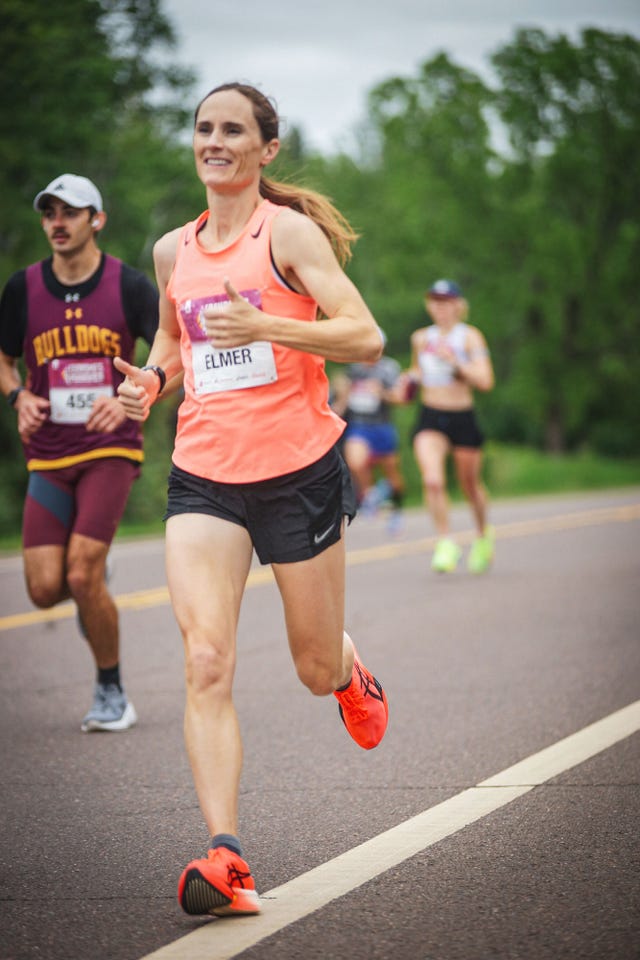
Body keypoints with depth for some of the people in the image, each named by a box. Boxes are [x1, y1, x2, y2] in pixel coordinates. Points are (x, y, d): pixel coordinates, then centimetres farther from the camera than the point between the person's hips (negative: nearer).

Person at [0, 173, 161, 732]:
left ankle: (112, 693, 5)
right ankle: (94, 586, 31)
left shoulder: (129, 286, -4)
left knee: (83, 576, -16)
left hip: (110, 449, -3)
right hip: (47, 456, 3)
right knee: (45, 590, -7)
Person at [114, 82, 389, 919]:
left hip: (300, 471, -3)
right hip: (203, 477, 3)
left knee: (317, 669, 10)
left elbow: (364, 338, -13)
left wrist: (264, 327, -25)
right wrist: (153, 378, 7)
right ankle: (225, 857, -21)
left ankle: (353, 676, 49)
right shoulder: (173, 250, 10)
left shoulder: (289, 232, -6)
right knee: (206, 663, -16)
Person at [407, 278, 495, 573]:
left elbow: (485, 380, -16)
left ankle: (483, 536, 39)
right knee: (432, 480, -21)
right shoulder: (421, 338, 7)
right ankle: (446, 543, -13)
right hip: (430, 418, 2)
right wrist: (412, 378, 5)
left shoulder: (470, 336, -6)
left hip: (462, 418, -2)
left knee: (470, 484, 12)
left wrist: (454, 361, -25)